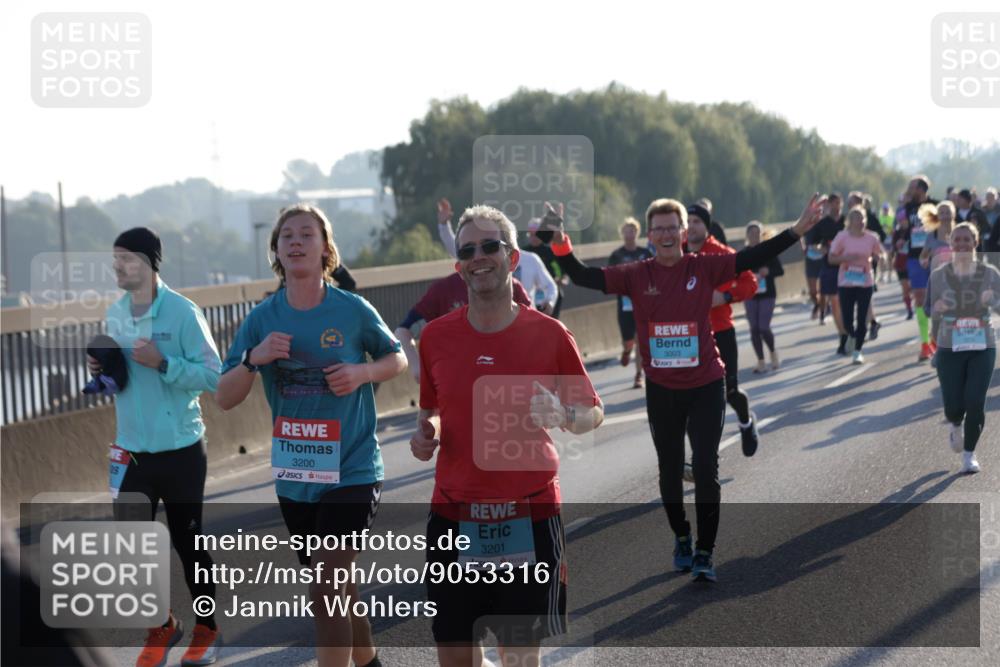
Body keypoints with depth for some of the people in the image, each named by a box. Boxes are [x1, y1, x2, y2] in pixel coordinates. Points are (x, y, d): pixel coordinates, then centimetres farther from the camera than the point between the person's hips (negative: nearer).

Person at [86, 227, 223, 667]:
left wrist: (162, 363, -24)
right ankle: (162, 626, 23)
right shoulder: (114, 315, 6)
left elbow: (214, 376, -14)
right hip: (131, 450, 5)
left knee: (187, 543, 7)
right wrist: (101, 372, -4)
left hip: (180, 450, -5)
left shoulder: (182, 312, -13)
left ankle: (206, 631, 25)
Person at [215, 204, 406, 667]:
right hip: (294, 474, 4)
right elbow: (224, 399, -1)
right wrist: (254, 359, -20)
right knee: (337, 585, 19)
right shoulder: (262, 318, -1)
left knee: (326, 591, -15)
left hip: (351, 469, -4)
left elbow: (397, 359, 8)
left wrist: (363, 373, -13)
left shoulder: (353, 310, -8)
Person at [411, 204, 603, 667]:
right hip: (454, 518, 2)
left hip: (528, 520, -2)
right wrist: (424, 433, -4)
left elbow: (593, 413, 4)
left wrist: (562, 416, -17)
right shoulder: (437, 336, 2)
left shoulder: (548, 334, -5)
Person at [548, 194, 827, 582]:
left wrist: (797, 230, -17)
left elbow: (753, 258, -9)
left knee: (706, 468, -6)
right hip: (661, 389, 2)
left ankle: (704, 553, 3)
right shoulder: (636, 276, -3)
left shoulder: (705, 268, -6)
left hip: (705, 386, -2)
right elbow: (585, 277, -7)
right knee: (670, 470, 14)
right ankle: (681, 539, 36)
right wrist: (561, 245, -22)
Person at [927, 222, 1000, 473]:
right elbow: (933, 312, 8)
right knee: (953, 407, -4)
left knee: (976, 403, -9)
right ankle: (957, 426, 35)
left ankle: (969, 454, 12)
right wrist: (937, 308, -15)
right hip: (949, 349, 0)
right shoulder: (939, 275, 1)